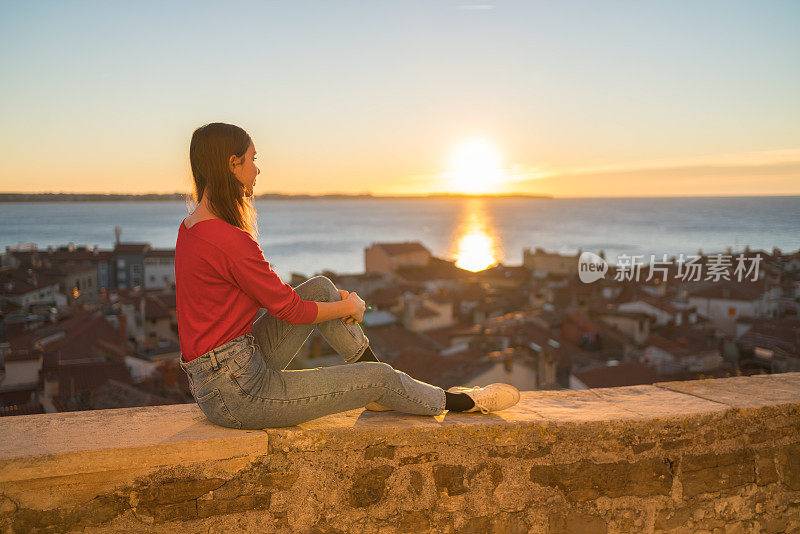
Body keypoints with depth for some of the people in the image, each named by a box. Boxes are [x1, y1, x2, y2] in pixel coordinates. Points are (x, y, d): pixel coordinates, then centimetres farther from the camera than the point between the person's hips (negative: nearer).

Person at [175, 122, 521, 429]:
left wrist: (335, 298, 12)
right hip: (238, 393, -9)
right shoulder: (230, 240, -24)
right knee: (379, 379, -1)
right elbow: (290, 310, -14)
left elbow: (268, 291, 15)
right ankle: (457, 401, 25)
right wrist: (347, 307, 4)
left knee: (321, 288, 9)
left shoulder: (191, 226, 7)